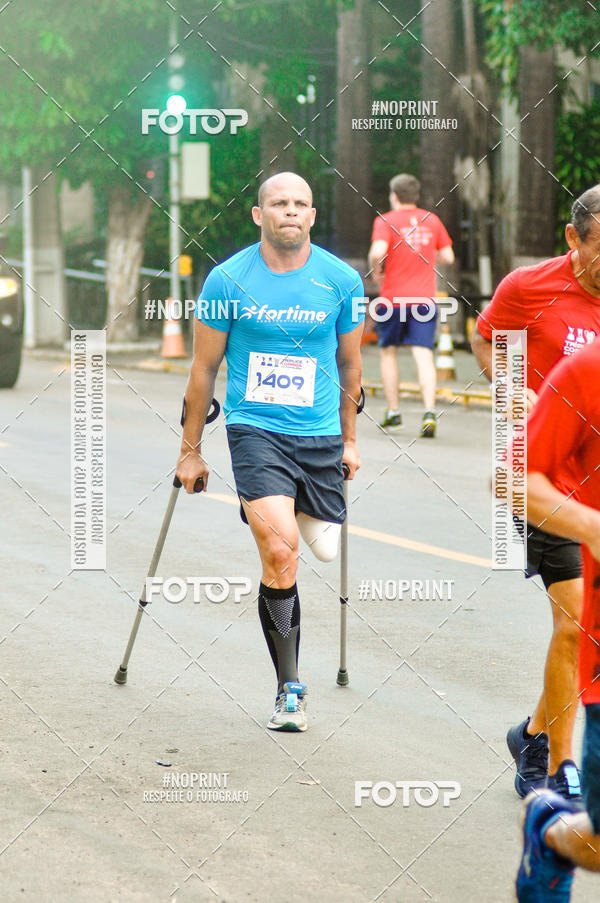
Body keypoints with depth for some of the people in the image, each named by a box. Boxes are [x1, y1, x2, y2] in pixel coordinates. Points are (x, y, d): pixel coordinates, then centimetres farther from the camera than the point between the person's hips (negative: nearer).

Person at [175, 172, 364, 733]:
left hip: (320, 435, 3)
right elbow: (204, 369, 5)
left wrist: (349, 440, 21)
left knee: (325, 550, 5)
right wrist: (190, 450, 8)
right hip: (255, 428, -3)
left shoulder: (341, 280, 1)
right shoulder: (229, 280, -4)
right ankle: (289, 689, -10)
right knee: (279, 550, -19)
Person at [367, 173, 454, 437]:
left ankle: (393, 412, 18)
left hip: (393, 297, -2)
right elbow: (447, 256, 13)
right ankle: (429, 411, -23)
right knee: (424, 355, -5)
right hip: (425, 297, 2)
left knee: (389, 351, 16)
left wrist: (376, 270, -1)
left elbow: (378, 251, -20)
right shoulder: (432, 220, 9)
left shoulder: (386, 221, -4)